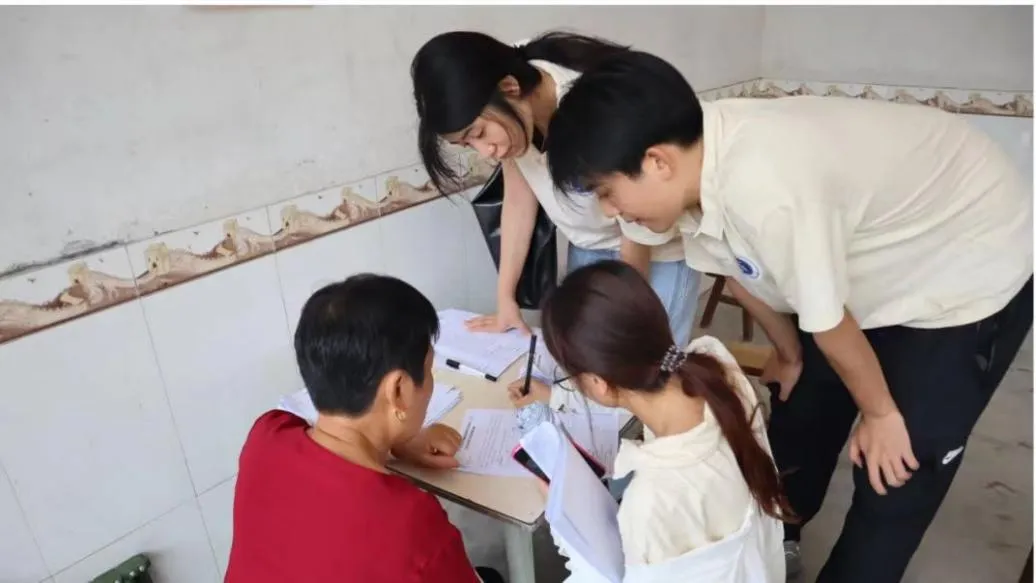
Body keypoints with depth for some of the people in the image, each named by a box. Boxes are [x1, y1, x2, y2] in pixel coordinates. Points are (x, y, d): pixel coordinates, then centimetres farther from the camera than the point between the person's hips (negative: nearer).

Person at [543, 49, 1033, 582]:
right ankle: (775, 539, 40)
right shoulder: (698, 165, -17)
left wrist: (880, 413, -10)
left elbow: (829, 325, -27)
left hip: (974, 270, -7)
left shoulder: (764, 190, -42)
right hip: (879, 260, 7)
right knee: (799, 412, 16)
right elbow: (740, 271, -2)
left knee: (893, 478, -1)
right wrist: (790, 356, 13)